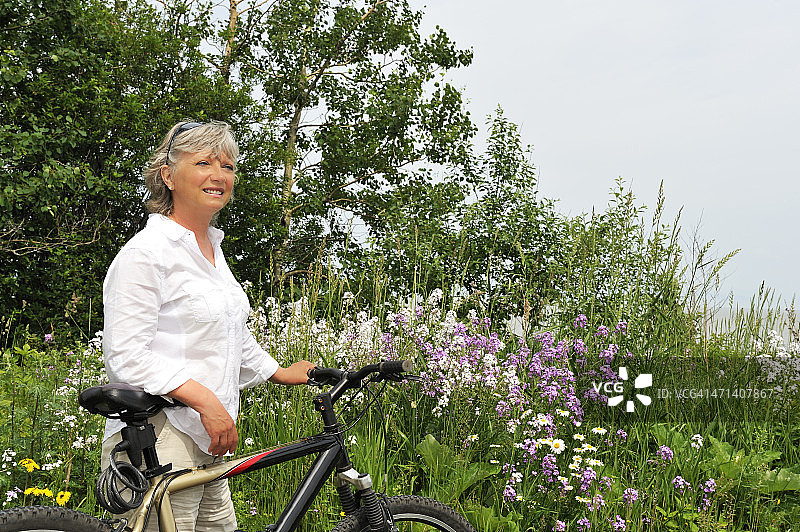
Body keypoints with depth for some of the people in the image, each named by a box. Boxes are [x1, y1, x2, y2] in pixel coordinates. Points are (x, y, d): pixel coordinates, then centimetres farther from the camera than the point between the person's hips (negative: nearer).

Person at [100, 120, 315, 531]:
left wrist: (279, 373, 29)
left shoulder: (212, 248, 16)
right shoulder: (146, 252, -13)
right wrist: (205, 399, -25)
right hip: (158, 441, -9)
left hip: (206, 441, 9)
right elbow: (126, 356, -20)